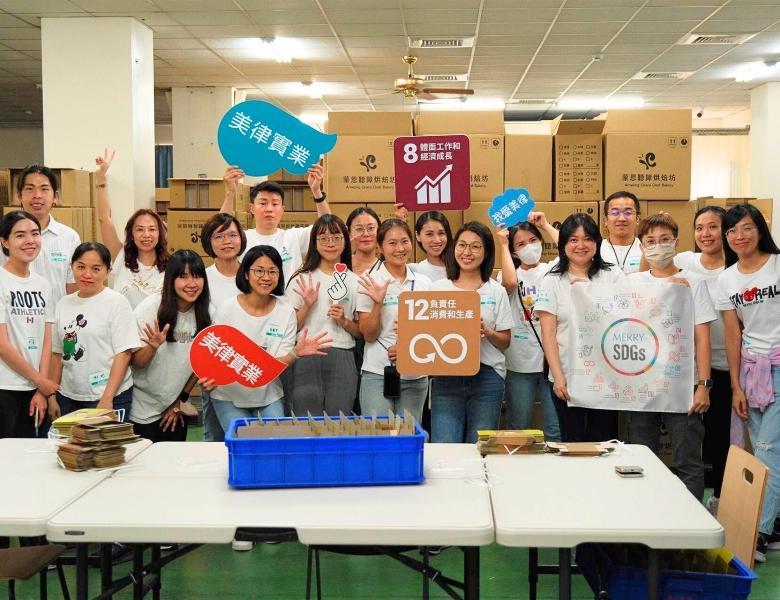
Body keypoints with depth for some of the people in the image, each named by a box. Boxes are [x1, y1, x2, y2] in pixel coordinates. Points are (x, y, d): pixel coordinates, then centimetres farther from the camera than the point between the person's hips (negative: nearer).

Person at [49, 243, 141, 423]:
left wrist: (107, 398, -16)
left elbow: (124, 353, -11)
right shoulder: (64, 304, 8)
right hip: (68, 397, 5)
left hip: (110, 397, -5)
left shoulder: (117, 302, -7)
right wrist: (52, 395, 7)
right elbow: (57, 354, 12)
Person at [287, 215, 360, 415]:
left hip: (342, 360, 1)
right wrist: (307, 305, -12)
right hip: (306, 359, -1)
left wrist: (344, 321, -5)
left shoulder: (355, 281, 8)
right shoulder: (302, 279, 4)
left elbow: (362, 331, 12)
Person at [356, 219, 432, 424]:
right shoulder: (370, 281, -4)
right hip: (378, 375, -3)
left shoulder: (423, 282, 7)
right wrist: (378, 303, -20)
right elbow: (369, 335, -5)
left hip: (416, 376, 4)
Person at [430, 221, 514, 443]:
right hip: (446, 376, 1)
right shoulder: (438, 288, 8)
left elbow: (505, 342, 6)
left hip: (487, 377, 0)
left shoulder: (496, 291, 5)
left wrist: (487, 332, -13)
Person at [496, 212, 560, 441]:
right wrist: (503, 245, -8)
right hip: (520, 362, 0)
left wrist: (546, 225, -1)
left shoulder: (553, 270, 7)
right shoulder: (511, 273, 3)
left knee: (555, 431, 5)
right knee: (518, 429, 10)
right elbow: (509, 282, -21)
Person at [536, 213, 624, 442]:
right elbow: (548, 333, -1)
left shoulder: (613, 276, 5)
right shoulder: (552, 281, 4)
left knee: (605, 441, 5)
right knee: (572, 443, 6)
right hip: (567, 378, 0)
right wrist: (558, 376, -8)